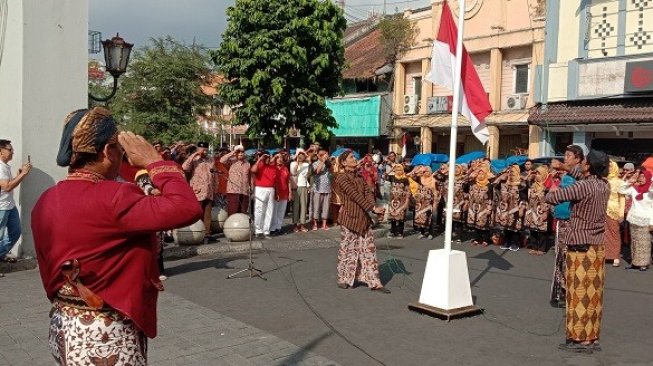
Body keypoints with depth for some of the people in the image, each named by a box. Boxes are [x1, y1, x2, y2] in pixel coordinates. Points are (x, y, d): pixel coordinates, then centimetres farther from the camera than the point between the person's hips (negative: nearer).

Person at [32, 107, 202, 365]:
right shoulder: (111, 198, -25)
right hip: (107, 337, -8)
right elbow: (188, 209, -33)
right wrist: (154, 161, -20)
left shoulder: (45, 203, 1)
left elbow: (51, 274, 11)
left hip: (64, 328, 8)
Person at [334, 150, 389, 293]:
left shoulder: (359, 177, 16)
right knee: (347, 249, 3)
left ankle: (374, 282, 6)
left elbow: (368, 192, 3)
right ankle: (343, 279, 19)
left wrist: (371, 208, -17)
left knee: (369, 250, 4)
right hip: (349, 219, -7)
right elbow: (355, 195, -18)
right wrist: (372, 208, -23)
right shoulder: (342, 178, -8)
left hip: (364, 219, 7)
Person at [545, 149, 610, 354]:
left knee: (580, 293, -1)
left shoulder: (584, 186, -18)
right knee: (593, 293, 11)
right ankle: (592, 337, 18)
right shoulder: (605, 186, 4)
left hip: (580, 246, -7)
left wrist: (553, 192, 3)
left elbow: (550, 198, -18)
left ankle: (580, 339, 4)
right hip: (598, 245, 7)